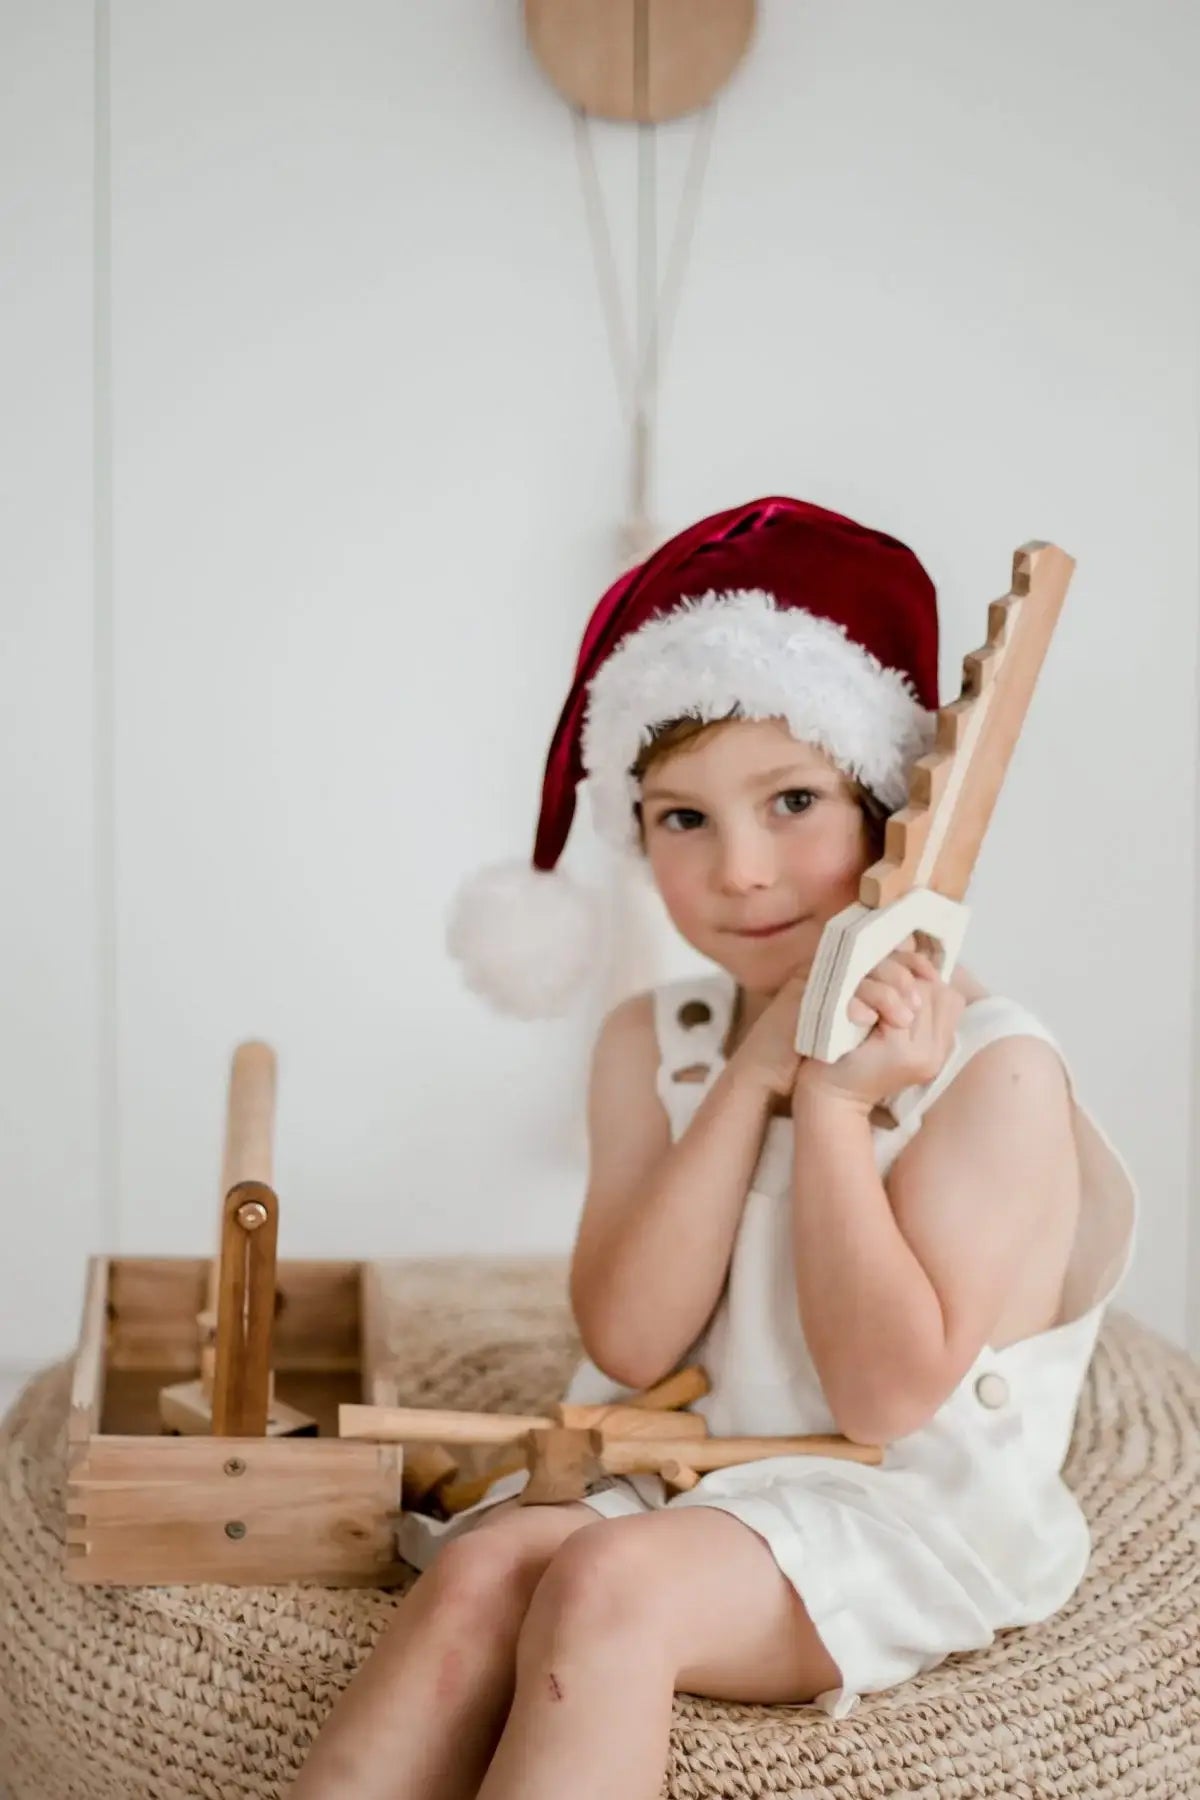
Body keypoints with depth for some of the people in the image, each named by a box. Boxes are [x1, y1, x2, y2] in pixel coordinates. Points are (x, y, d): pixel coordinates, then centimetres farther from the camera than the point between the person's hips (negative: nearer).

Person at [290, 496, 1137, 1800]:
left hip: (897, 1510, -5)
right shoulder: (651, 1043, 4)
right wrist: (756, 1075, -16)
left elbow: (889, 1396, -16)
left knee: (609, 1583, -30)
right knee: (481, 1568, -24)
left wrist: (833, 1104, -21)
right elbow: (629, 1343, -8)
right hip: (667, 1465, 5)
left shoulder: (992, 1068, -12)